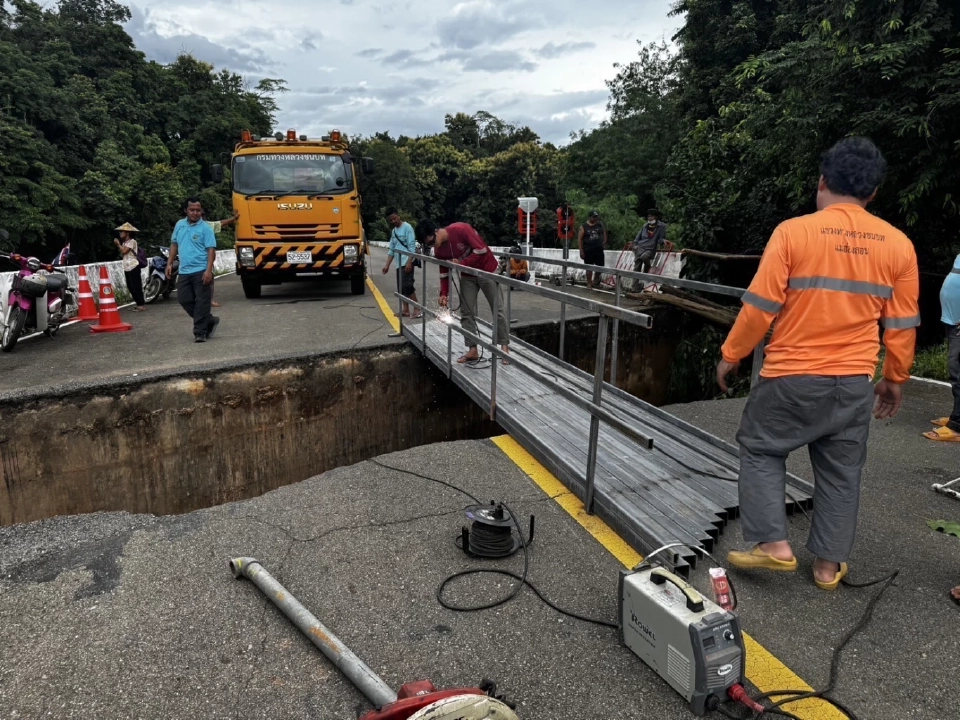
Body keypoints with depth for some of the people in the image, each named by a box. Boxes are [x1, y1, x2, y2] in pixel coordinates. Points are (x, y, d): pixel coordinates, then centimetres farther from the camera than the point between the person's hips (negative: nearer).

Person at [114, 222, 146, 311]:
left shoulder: (132, 241, -8)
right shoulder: (124, 243, 19)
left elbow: (124, 251, -19)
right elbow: (122, 254, 14)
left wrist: (118, 244, -6)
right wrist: (118, 245, 5)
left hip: (133, 267, -9)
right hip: (127, 268, 9)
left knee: (136, 287, -9)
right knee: (130, 287, 10)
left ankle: (141, 304, -4)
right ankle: (139, 304, 16)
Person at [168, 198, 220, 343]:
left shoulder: (205, 228, -6)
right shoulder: (180, 225, 11)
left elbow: (211, 250, -10)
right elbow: (174, 244, 20)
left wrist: (209, 270, -19)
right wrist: (170, 263, 13)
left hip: (201, 271, -6)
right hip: (184, 271, 6)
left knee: (202, 301, -4)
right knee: (184, 299, 8)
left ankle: (200, 332, 4)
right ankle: (209, 320, 22)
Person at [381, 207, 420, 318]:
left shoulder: (407, 227, -8)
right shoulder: (393, 231, 17)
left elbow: (412, 247, -14)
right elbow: (391, 249, 20)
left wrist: (409, 262, -22)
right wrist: (387, 265, 15)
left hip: (407, 262, -8)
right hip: (399, 263, 8)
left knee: (407, 285, -14)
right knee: (402, 287, 9)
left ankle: (418, 309, -11)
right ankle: (406, 310, 15)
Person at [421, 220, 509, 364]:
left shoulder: (461, 229, -27)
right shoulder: (438, 250, -7)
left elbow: (481, 250, -27)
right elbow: (444, 273, 0)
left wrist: (462, 263, -26)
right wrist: (444, 293, -12)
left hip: (487, 270, -6)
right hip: (468, 276, 6)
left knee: (497, 310, 1)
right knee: (466, 313, 0)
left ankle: (505, 347, 10)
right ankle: (472, 350, 6)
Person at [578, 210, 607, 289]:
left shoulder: (600, 224, 5)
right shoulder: (583, 227, -4)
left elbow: (604, 232, 18)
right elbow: (580, 239, -4)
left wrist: (604, 243, 6)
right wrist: (581, 251, -8)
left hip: (599, 249, 3)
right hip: (588, 250, -3)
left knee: (600, 266, 5)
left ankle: (596, 281, 29)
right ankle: (589, 283, 14)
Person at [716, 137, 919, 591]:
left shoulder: (794, 231, -10)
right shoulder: (898, 244, 3)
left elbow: (760, 306, -12)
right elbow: (902, 325, 7)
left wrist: (730, 355, 1)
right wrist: (895, 379, 20)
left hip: (792, 375, -4)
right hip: (855, 382, 4)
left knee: (761, 450, 16)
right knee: (840, 471, 16)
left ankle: (774, 545, 12)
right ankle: (829, 565, 26)